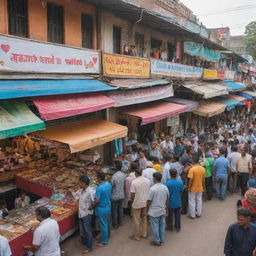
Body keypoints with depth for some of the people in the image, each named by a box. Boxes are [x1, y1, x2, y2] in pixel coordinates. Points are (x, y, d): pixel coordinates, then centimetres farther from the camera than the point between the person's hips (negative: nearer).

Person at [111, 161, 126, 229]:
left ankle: (115, 224, 22)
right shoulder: (124, 175, -7)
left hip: (115, 196, -5)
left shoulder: (114, 176, -26)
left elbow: (111, 186, -17)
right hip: (122, 195, 6)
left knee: (114, 210, 11)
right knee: (120, 209, 21)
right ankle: (120, 222, 34)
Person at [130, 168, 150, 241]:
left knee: (136, 220, 8)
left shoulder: (134, 182, -19)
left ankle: (136, 236, 18)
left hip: (137, 204, -5)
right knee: (144, 218, 18)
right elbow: (149, 191, 5)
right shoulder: (147, 180, -4)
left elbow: (133, 195, -15)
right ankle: (144, 234, 28)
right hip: (145, 203, 5)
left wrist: (132, 201, 3)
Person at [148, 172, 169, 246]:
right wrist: (166, 207, 19)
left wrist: (148, 209, 1)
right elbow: (167, 200, 6)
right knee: (162, 225, 18)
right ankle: (162, 240, 30)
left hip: (154, 212, -6)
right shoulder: (165, 188, -4)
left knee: (155, 227, 8)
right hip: (162, 211, 6)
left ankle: (157, 241, 19)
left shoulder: (152, 189, -22)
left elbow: (149, 201, -16)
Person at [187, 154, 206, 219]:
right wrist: (203, 186, 16)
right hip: (200, 188, 5)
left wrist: (189, 188, -9)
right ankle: (199, 213, 30)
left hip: (193, 189, -5)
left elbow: (190, 180, -20)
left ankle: (192, 215, 18)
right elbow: (203, 179, 3)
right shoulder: (203, 169, -6)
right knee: (199, 200, 19)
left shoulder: (192, 169, -22)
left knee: (192, 202, 9)